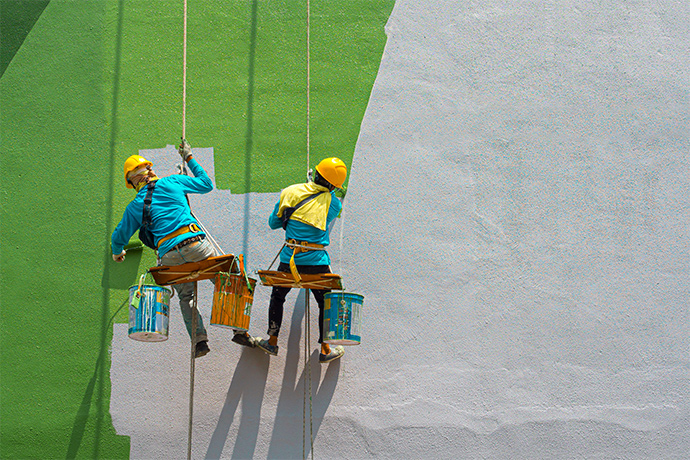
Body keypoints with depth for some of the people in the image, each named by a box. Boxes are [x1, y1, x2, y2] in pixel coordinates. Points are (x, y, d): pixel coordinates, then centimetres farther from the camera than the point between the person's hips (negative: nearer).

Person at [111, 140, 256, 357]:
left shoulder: (134, 207, 15)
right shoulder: (172, 182, 13)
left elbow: (119, 236, 24)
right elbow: (206, 184, 26)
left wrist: (117, 252, 47)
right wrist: (189, 159, 38)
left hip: (169, 255, 1)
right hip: (196, 244, -1)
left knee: (186, 297, 17)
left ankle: (199, 340, 4)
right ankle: (240, 330, 5)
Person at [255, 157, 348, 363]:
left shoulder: (291, 192, 1)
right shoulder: (333, 203, -4)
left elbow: (273, 222, 9)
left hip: (289, 259, 2)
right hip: (317, 261, -2)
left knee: (277, 296, 23)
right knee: (326, 303, 15)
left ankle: (272, 342, 29)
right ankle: (325, 350, 19)